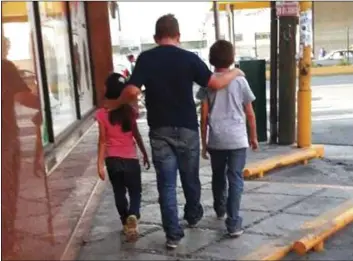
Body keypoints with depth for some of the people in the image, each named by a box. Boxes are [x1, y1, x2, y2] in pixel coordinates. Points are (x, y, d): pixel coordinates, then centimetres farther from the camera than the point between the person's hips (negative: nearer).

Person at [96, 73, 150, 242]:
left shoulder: (102, 114, -8)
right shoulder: (129, 110, -7)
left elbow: (102, 140, -7)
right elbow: (136, 135, -2)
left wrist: (100, 163, -2)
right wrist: (145, 154, 9)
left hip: (112, 159, 1)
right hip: (130, 158, 0)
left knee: (119, 193, 16)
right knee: (135, 191, 11)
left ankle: (126, 222, 23)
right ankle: (133, 216, -14)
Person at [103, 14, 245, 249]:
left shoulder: (146, 58, -5)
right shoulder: (189, 58, -6)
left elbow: (133, 91, -16)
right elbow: (216, 83, -9)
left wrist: (114, 105, 2)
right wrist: (235, 73, 10)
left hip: (160, 130, 0)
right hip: (187, 128, 1)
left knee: (166, 184, 6)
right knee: (190, 177, 20)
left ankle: (173, 234, 9)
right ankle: (193, 215, 43)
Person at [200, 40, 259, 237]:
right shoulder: (240, 80, 0)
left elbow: (204, 116, 0)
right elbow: (250, 114, 4)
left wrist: (203, 142, 9)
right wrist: (254, 137, 16)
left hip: (216, 140, 2)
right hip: (237, 139, -1)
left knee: (218, 176, 21)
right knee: (235, 179, 1)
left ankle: (220, 209, 43)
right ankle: (233, 223, -6)